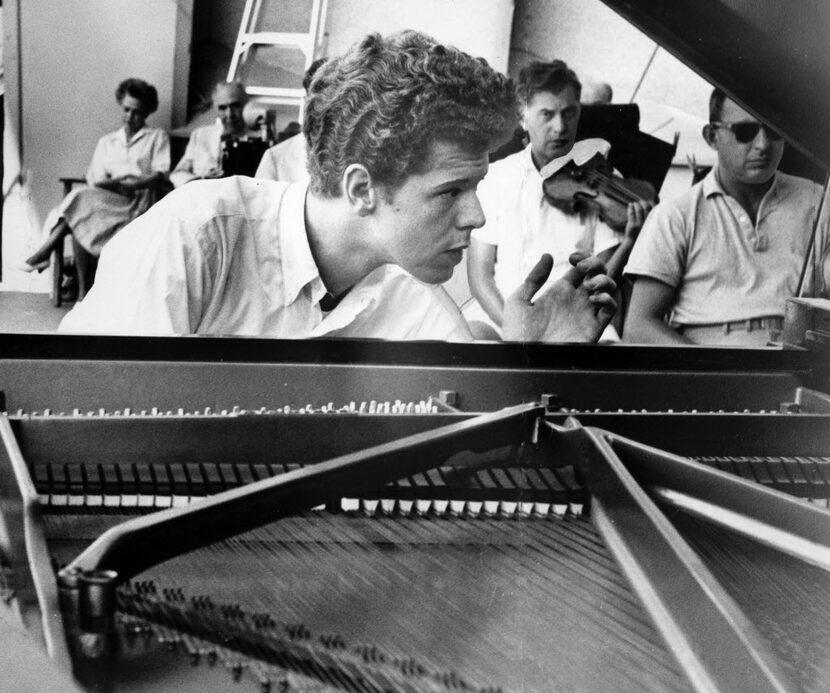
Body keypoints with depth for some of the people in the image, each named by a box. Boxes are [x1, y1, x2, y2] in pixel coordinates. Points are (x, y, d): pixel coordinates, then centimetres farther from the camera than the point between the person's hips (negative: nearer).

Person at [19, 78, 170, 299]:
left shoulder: (157, 137, 16)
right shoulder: (106, 142, 27)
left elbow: (160, 175, 0)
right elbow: (96, 180, 14)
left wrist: (126, 185, -14)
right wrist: (106, 184, -10)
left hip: (140, 200, -3)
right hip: (105, 201, 3)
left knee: (83, 197, -32)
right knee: (81, 222, -33)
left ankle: (44, 253, -30)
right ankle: (83, 292, -32)